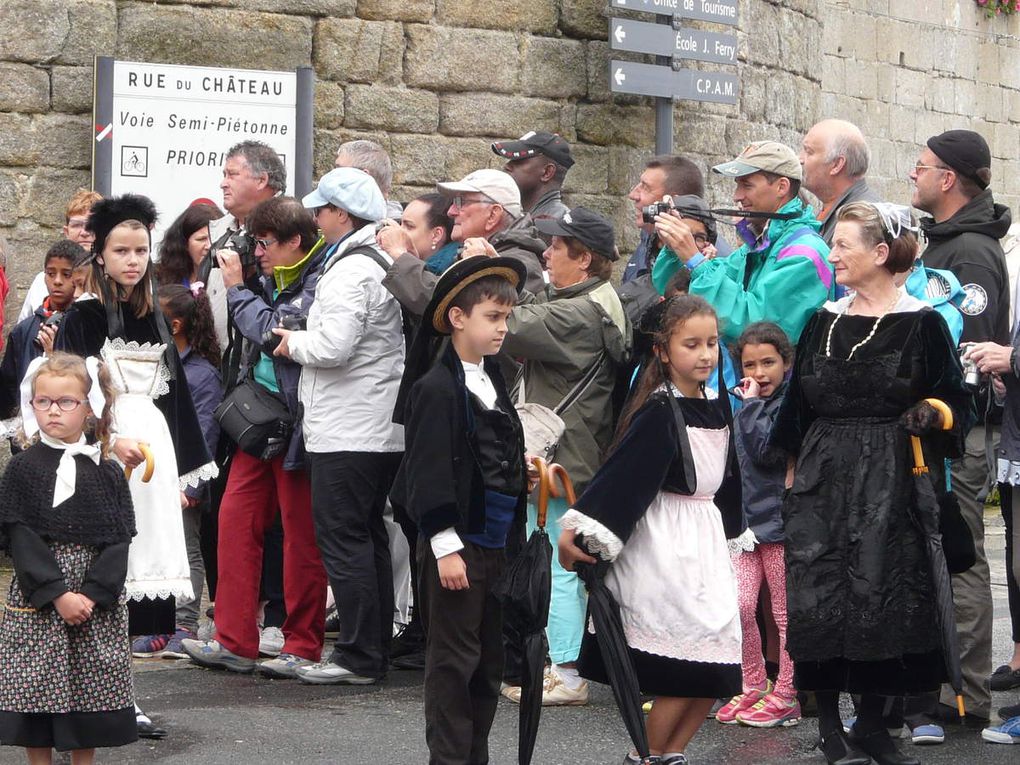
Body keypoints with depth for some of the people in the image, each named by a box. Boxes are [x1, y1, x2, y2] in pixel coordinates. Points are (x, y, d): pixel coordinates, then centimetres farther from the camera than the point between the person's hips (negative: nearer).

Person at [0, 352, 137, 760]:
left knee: (90, 695, 4)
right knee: (34, 693, -1)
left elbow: (119, 540, -1)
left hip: (97, 603, 1)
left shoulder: (108, 473, 5)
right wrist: (57, 594, -16)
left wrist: (93, 595, -14)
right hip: (36, 601, -1)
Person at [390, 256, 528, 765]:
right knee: (453, 661, -2)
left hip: (494, 544, 8)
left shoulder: (494, 383, 13)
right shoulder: (437, 388, -13)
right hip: (456, 543, -8)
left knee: (489, 661, 12)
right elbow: (429, 474, -16)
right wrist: (445, 546, -18)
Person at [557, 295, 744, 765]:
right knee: (684, 670, -7)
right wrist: (580, 531, -26)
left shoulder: (719, 408, 8)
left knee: (717, 670, 6)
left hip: (706, 542, 7)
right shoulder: (658, 412, -14)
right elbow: (621, 474, -21)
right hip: (664, 546, -7)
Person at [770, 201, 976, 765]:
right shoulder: (825, 320, 12)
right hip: (823, 479, 4)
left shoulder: (921, 322, -2)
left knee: (885, 597, -2)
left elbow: (957, 401, 1)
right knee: (819, 597, -3)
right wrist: (792, 468, 14)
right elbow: (799, 404, 18)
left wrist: (932, 415, -19)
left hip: (890, 481, -4)